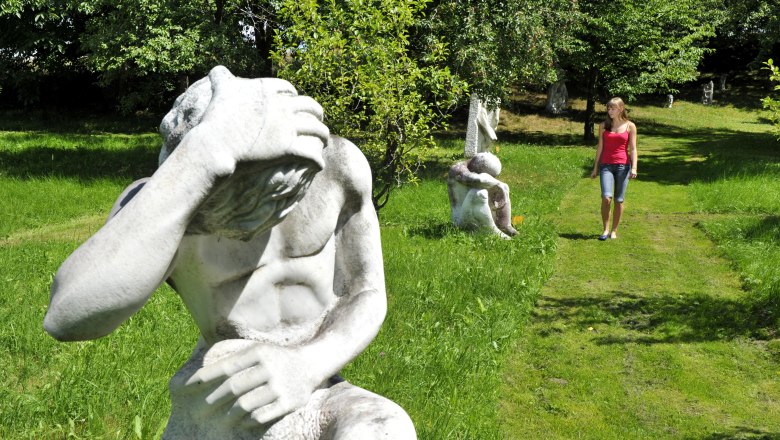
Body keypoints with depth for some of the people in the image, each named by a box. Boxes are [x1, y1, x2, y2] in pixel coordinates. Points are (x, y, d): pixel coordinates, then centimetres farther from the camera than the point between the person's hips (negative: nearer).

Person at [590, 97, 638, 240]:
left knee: (619, 200, 3)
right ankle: (605, 229, -1)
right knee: (606, 198, -15)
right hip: (606, 165, 0)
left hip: (623, 165, 0)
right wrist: (595, 168, 11)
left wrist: (634, 167, -9)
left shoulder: (630, 126, 3)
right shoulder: (603, 126, 8)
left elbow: (633, 149, 1)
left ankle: (614, 231, 15)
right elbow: (600, 147, 11)